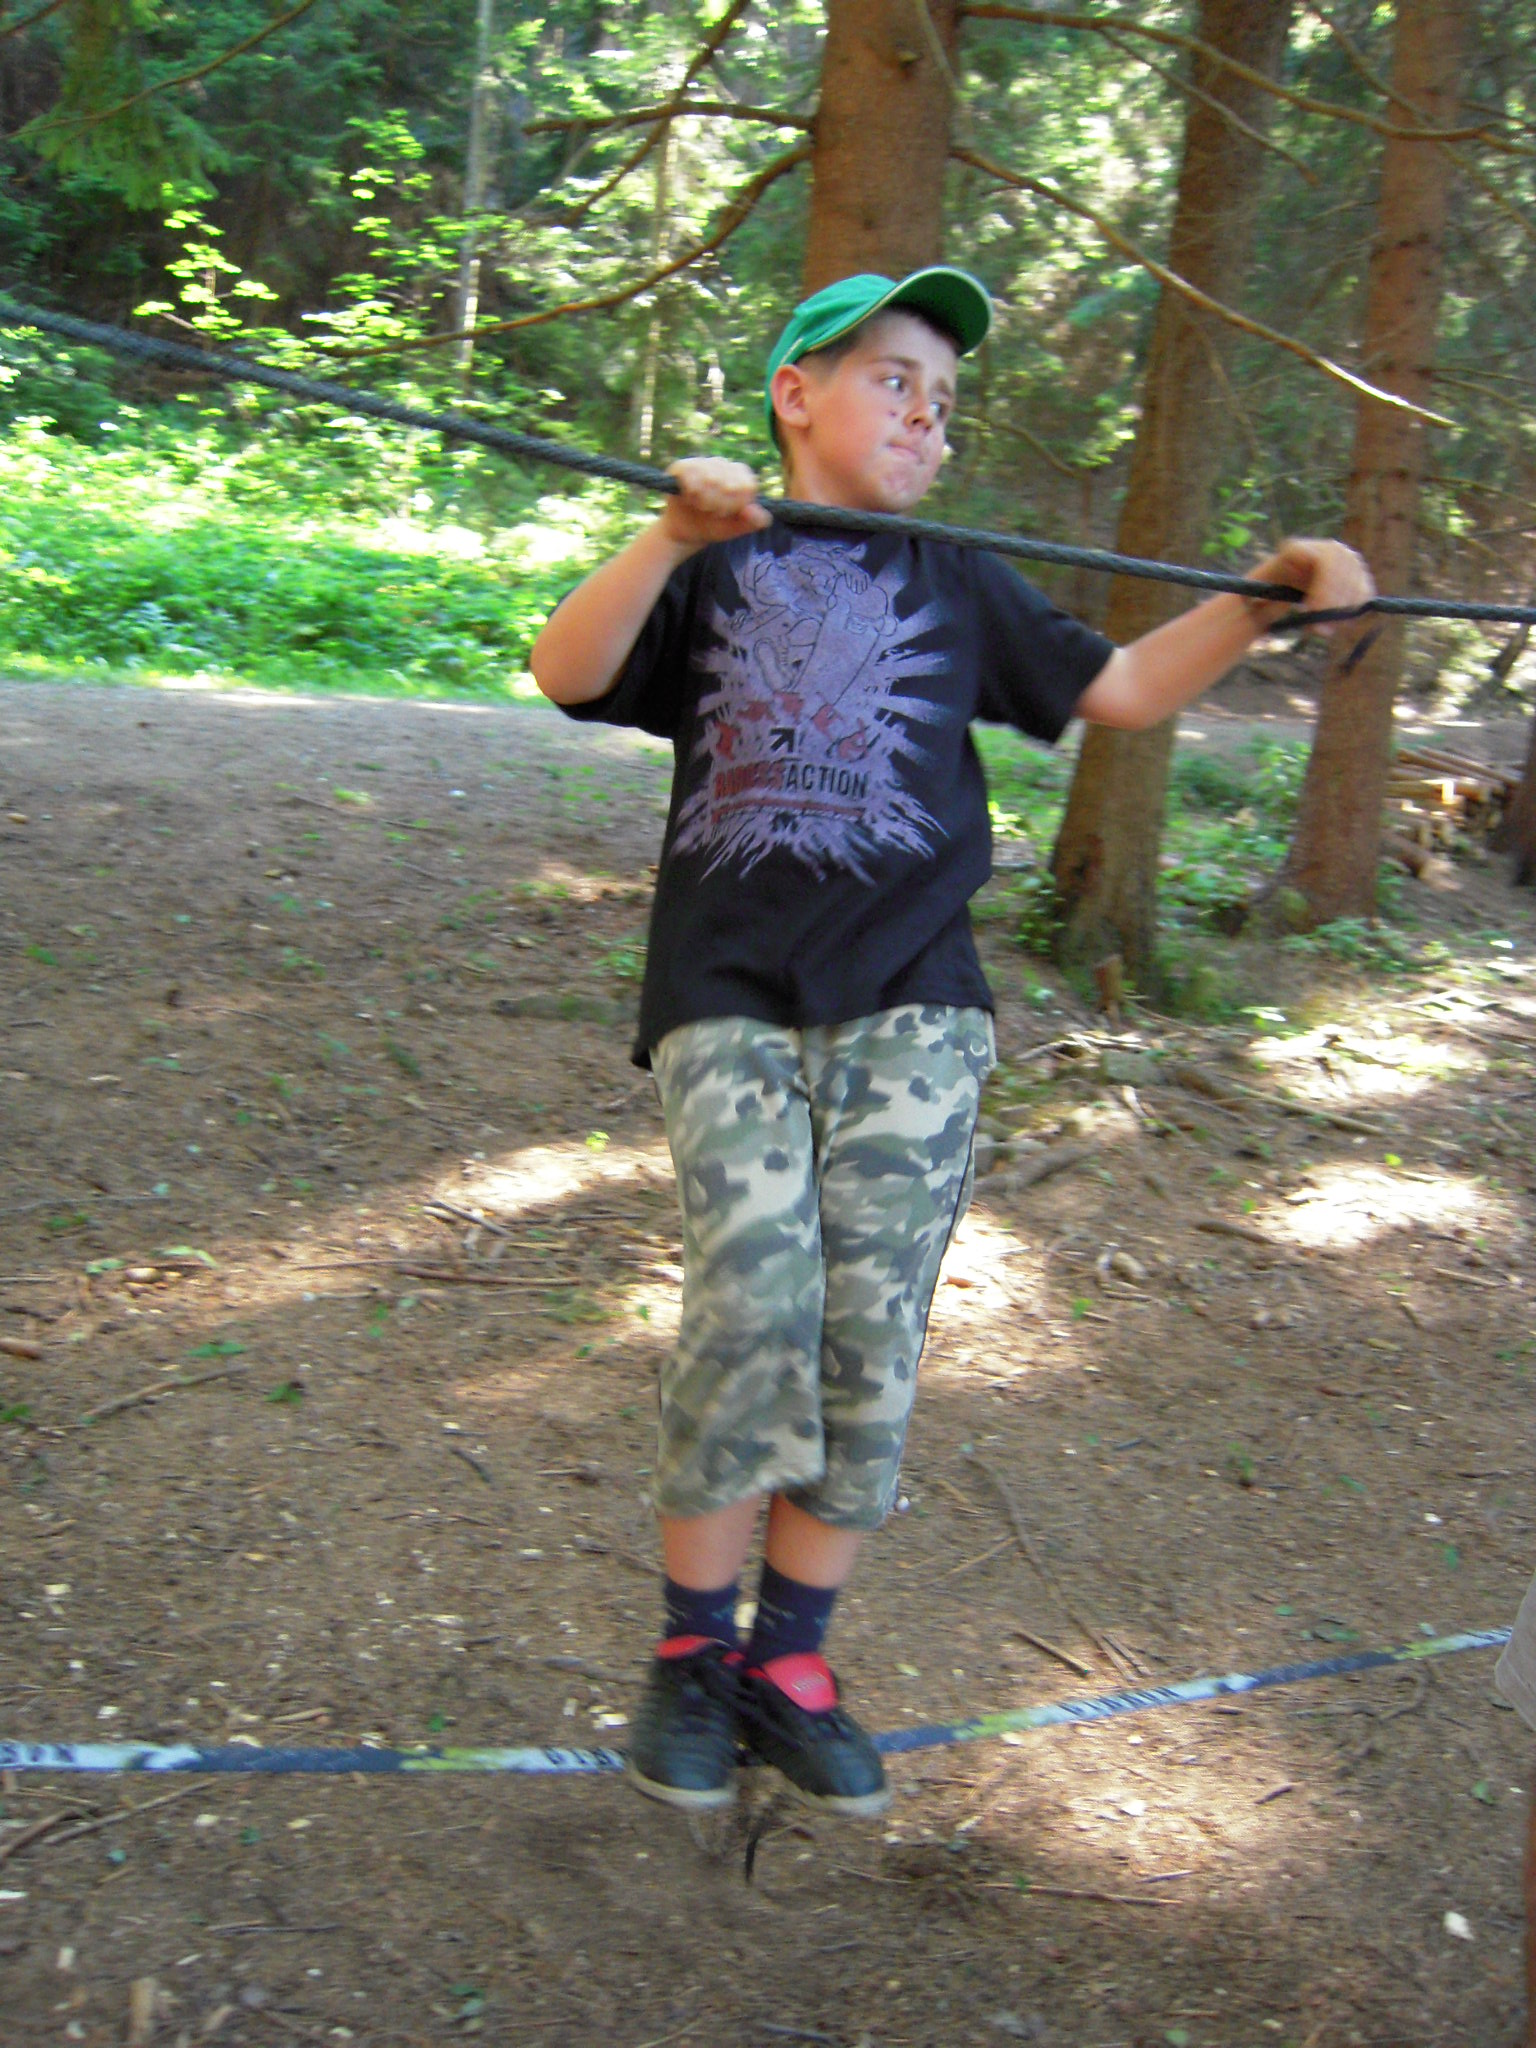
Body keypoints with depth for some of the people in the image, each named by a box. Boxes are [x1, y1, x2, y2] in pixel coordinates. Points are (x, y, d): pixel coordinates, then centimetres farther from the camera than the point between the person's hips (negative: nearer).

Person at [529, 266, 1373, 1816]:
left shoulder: (958, 589, 19)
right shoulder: (713, 571, 11)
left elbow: (1126, 690, 18)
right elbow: (564, 677, -5)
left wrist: (1264, 595, 5)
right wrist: (674, 537, -19)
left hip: (909, 1007, 3)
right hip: (729, 1001, -2)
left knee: (872, 1340, -4)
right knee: (754, 1298, -19)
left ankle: (787, 1666, 15)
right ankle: (691, 1655, 3)